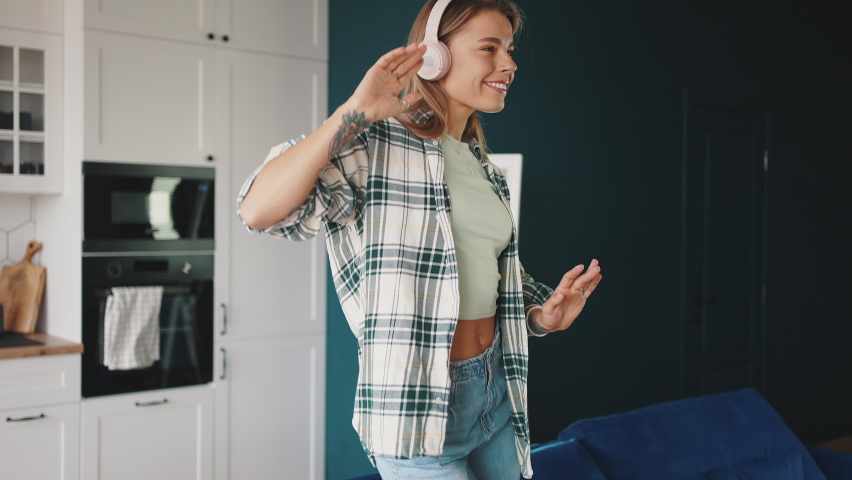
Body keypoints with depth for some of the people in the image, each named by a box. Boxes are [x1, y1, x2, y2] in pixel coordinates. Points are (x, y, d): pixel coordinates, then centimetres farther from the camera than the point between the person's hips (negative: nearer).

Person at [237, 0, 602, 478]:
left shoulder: (485, 169, 12)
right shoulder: (377, 144, -12)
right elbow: (258, 211, -26)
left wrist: (542, 315, 2)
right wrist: (355, 112, -26)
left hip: (497, 391, 8)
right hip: (420, 406, -7)